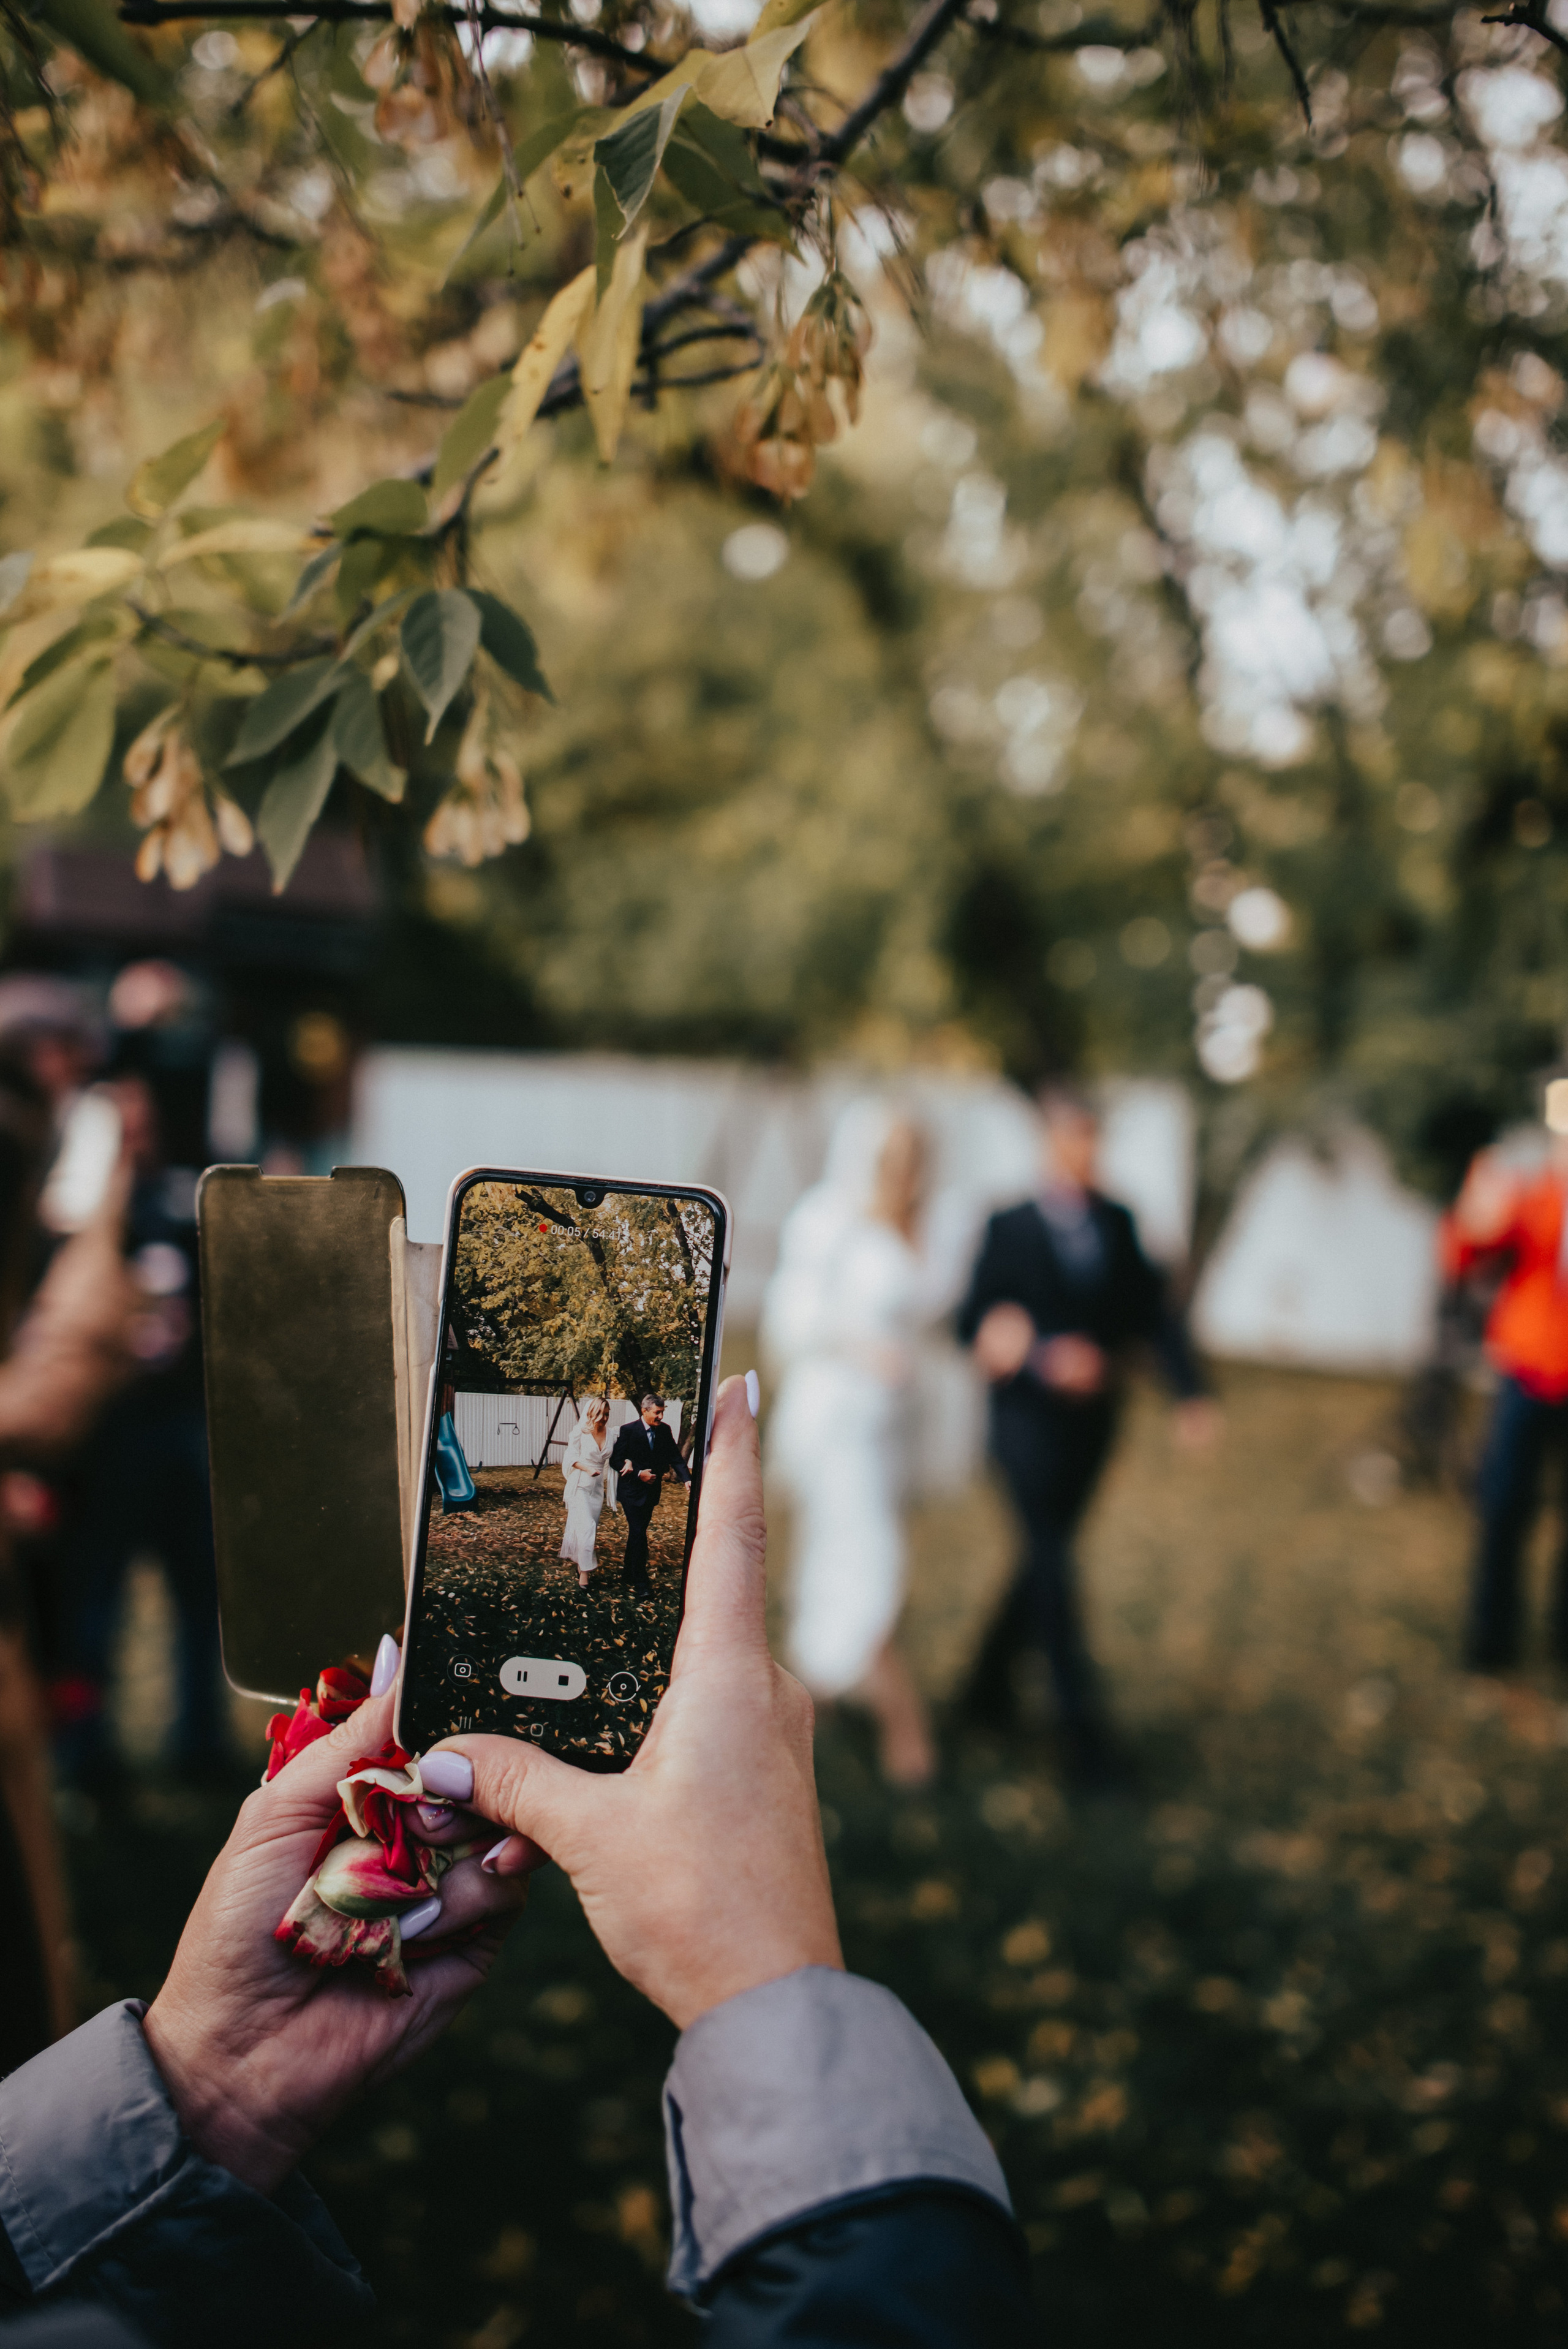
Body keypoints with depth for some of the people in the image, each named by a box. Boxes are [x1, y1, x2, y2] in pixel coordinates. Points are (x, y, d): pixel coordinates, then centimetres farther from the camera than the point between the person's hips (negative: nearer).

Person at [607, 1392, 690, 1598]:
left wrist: (687, 1479, -16)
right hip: (632, 1490, -5)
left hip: (652, 1489, 5)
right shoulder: (629, 1431, -12)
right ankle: (640, 1581, -4)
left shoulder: (664, 1431, 1)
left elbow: (675, 1457, 0)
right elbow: (615, 1461, -11)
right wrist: (639, 1473, -19)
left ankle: (629, 1571, 29)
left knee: (638, 1531, 15)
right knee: (638, 1533, -9)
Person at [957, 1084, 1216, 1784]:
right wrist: (1045, 1358, -23)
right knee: (1052, 1561, -4)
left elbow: (1151, 1310, 3)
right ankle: (1081, 1725, 2)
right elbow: (974, 1325, -9)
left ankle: (990, 1680, 33)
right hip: (1030, 1417, -5)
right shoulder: (1010, 1227, -8)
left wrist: (1190, 1390, -7)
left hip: (1092, 1413, 5)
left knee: (1046, 1553, 14)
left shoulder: (1116, 1224, 4)